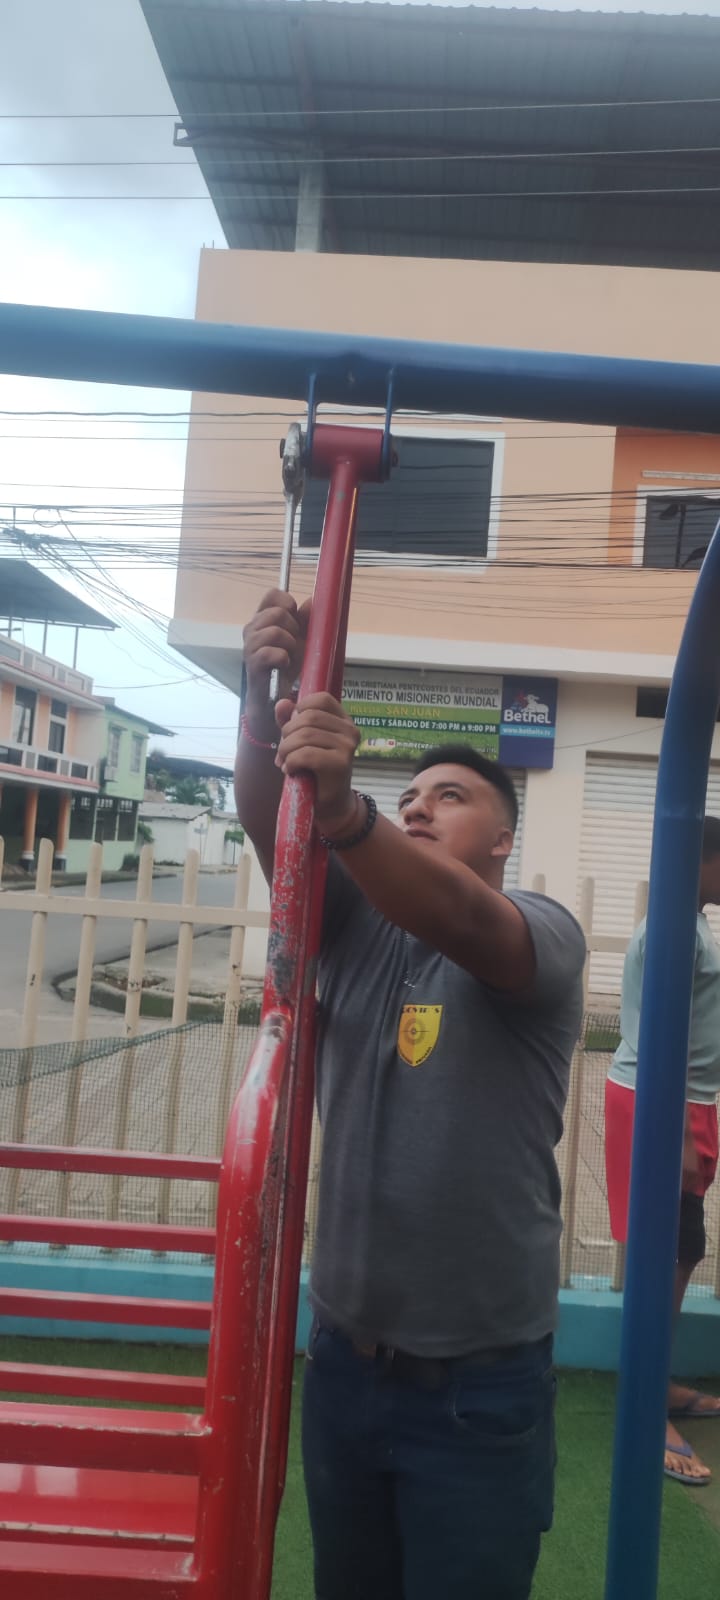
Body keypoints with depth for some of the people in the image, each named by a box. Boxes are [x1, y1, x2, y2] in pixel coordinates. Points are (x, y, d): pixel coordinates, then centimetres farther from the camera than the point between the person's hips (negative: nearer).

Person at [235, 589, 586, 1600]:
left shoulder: (545, 932, -11)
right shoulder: (356, 922, 3)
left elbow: (463, 923, -33)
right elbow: (267, 826, -12)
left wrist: (343, 809, -49)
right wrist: (266, 699, -29)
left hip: (482, 1383, -4)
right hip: (345, 1355, 5)